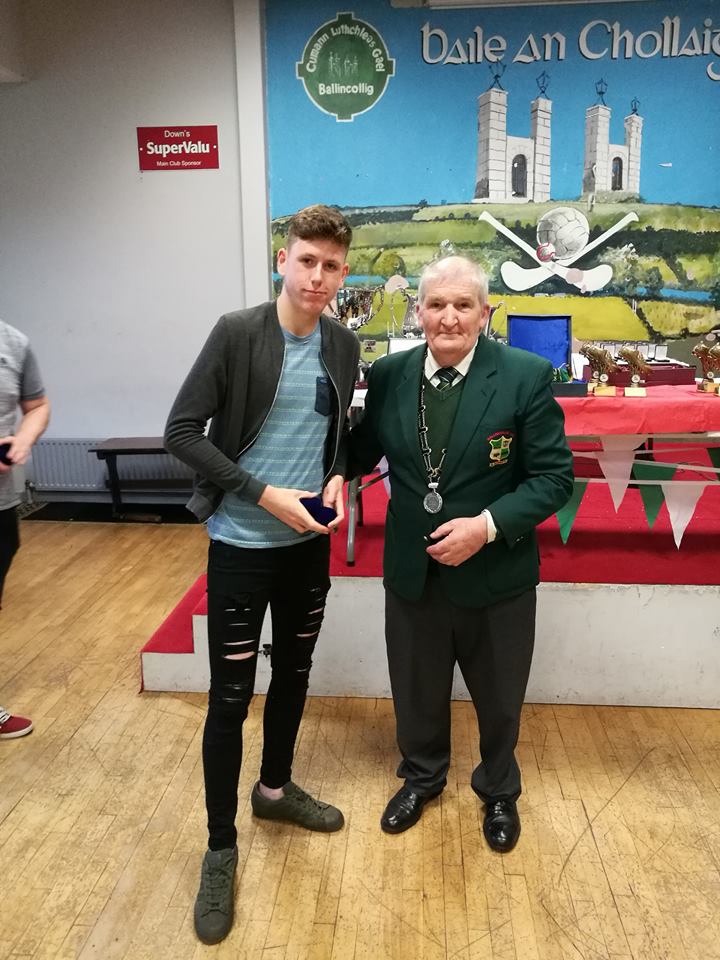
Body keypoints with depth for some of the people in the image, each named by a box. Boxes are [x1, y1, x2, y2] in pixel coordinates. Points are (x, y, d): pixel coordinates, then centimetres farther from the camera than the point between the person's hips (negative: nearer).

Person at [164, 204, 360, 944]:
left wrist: (337, 478, -5)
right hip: (242, 544, -5)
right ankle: (220, 848, 22)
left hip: (309, 544, 5)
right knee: (230, 698, 3)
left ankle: (275, 789, 43)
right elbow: (181, 432, -13)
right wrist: (264, 494, -19)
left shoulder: (343, 344, 3)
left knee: (294, 674, 19)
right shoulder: (237, 333, -12)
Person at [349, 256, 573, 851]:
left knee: (498, 698, 20)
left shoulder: (526, 376, -13)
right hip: (412, 571, 2)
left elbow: (554, 475, -12)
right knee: (417, 691, 21)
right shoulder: (389, 375, -4)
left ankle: (499, 791, 50)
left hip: (496, 574, -2)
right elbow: (363, 453, 5)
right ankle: (422, 777, 52)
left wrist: (488, 525, -23)